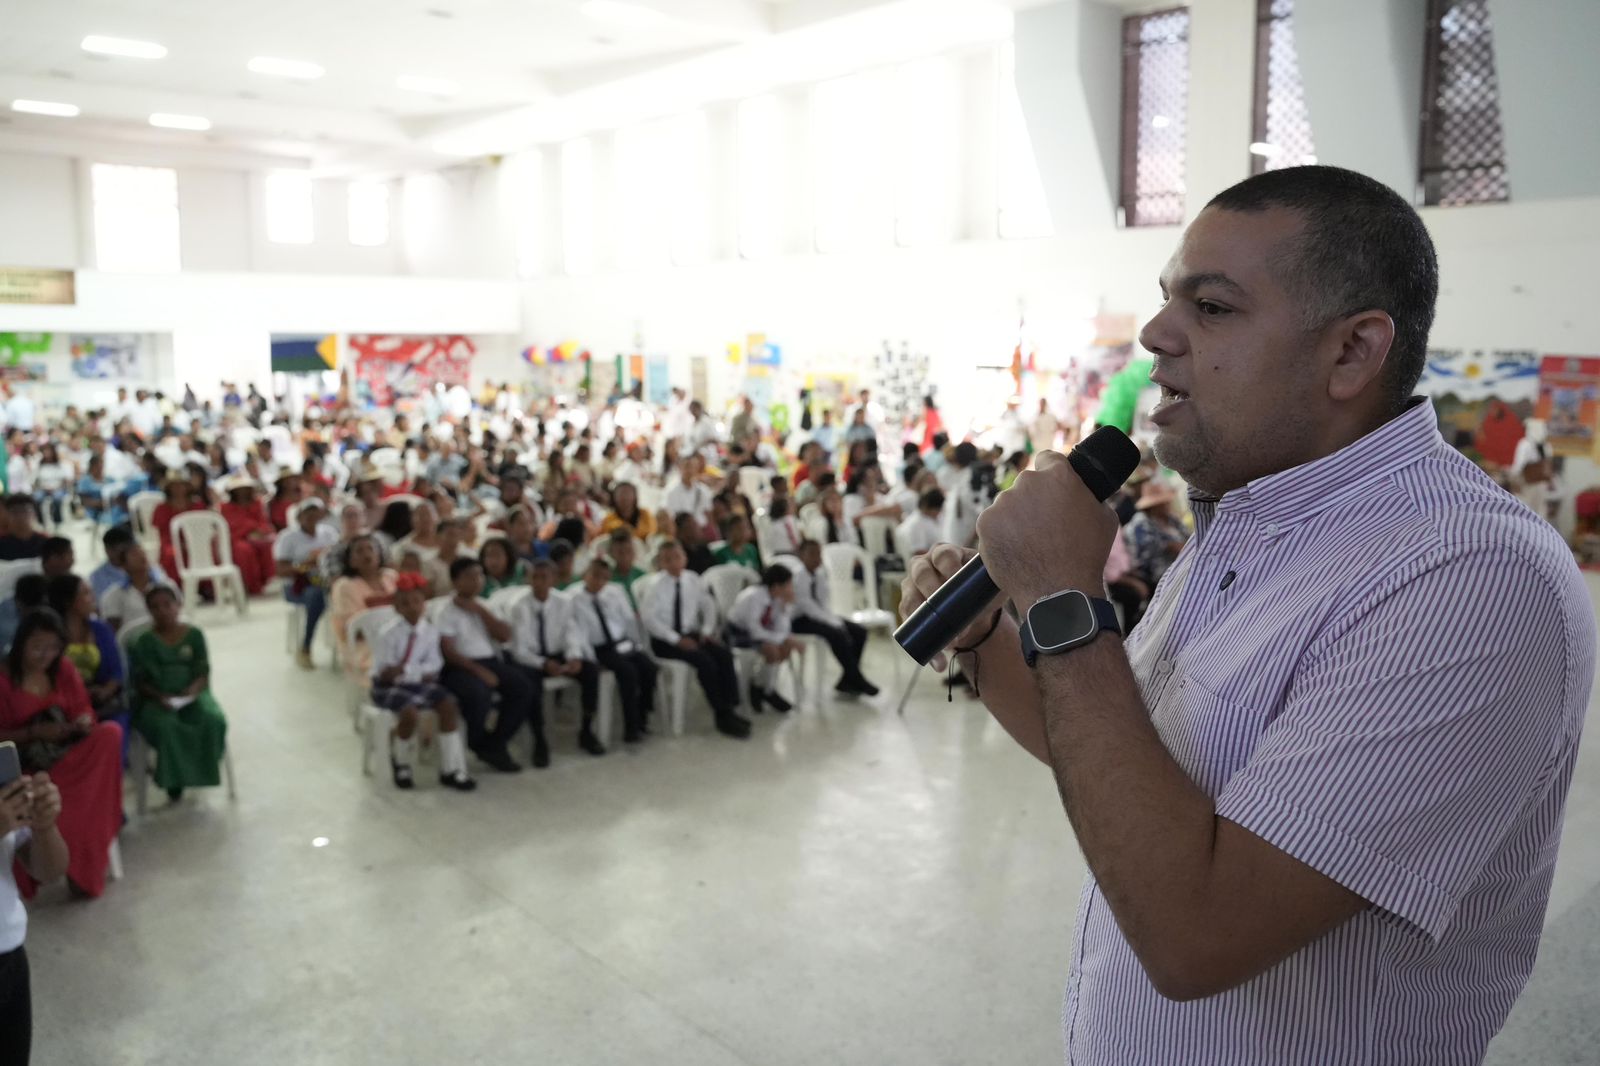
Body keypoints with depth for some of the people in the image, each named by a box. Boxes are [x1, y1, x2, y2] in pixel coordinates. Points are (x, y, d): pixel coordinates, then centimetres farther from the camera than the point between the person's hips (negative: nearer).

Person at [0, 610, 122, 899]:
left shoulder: (64, 669, 7)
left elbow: (84, 711, 11)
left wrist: (82, 724, -13)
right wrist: (34, 733, -19)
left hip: (70, 755, 4)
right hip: (28, 766, -4)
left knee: (110, 734, -31)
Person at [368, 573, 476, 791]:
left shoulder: (430, 631, -3)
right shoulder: (388, 634, -14)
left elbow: (433, 668, -4)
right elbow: (386, 674, -15)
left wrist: (405, 669, -18)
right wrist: (419, 671, -24)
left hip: (418, 683, 4)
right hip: (389, 686, -4)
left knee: (448, 705, -16)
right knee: (410, 712, -30)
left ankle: (450, 769, -7)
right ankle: (400, 764, 1)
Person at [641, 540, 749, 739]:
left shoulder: (693, 580, 3)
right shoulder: (657, 586, -10)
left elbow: (708, 606, 13)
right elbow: (648, 617, -17)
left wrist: (707, 631, -5)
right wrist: (676, 639, -21)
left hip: (691, 634, 5)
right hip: (665, 640, -5)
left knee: (724, 653, -19)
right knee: (704, 660, -27)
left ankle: (730, 709, -17)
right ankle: (722, 716, -17)